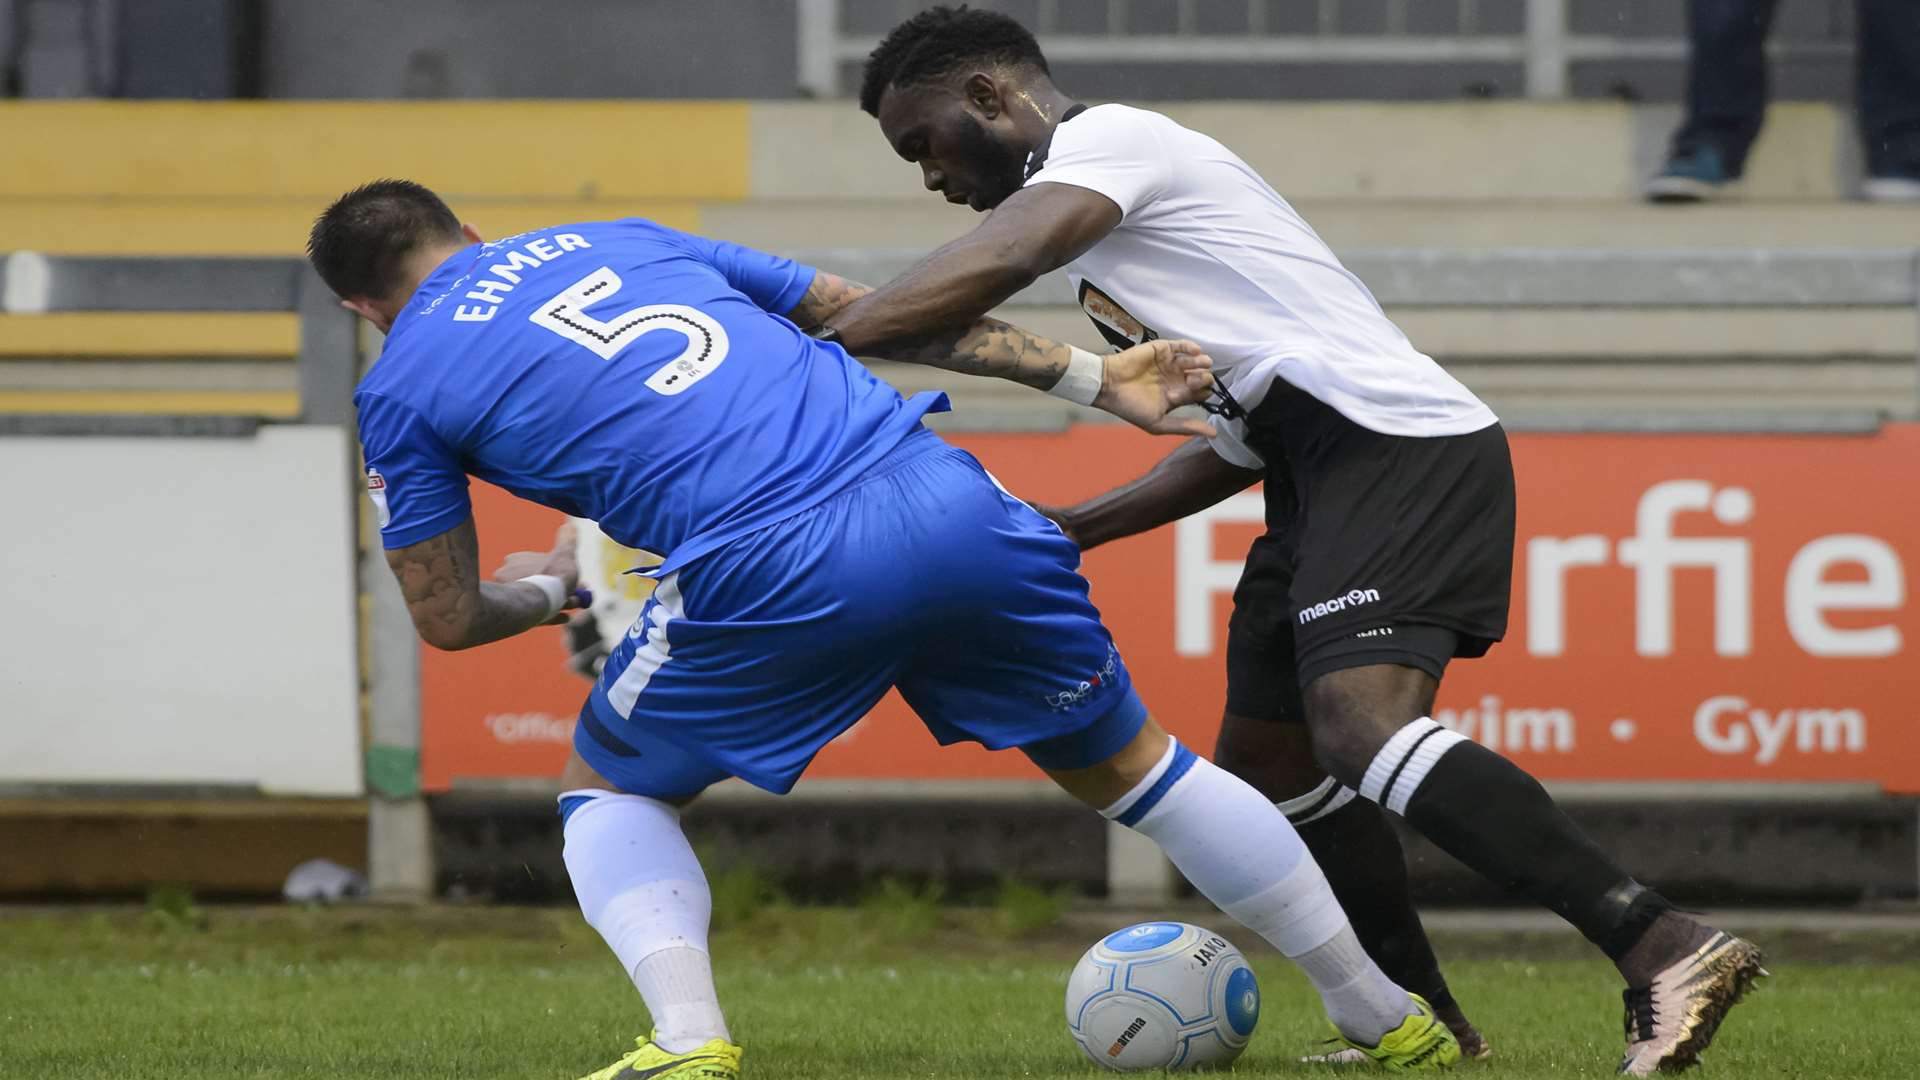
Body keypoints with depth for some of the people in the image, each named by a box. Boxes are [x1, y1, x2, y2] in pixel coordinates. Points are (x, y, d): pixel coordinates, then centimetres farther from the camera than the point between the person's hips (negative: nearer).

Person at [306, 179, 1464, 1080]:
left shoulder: (403, 386, 16)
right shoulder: (619, 240, 27)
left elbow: (448, 619, 19)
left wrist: (549, 591, 42)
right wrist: (1090, 375, 27)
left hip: (774, 579, -4)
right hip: (945, 499, 4)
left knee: (610, 788, 23)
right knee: (1129, 764, 23)